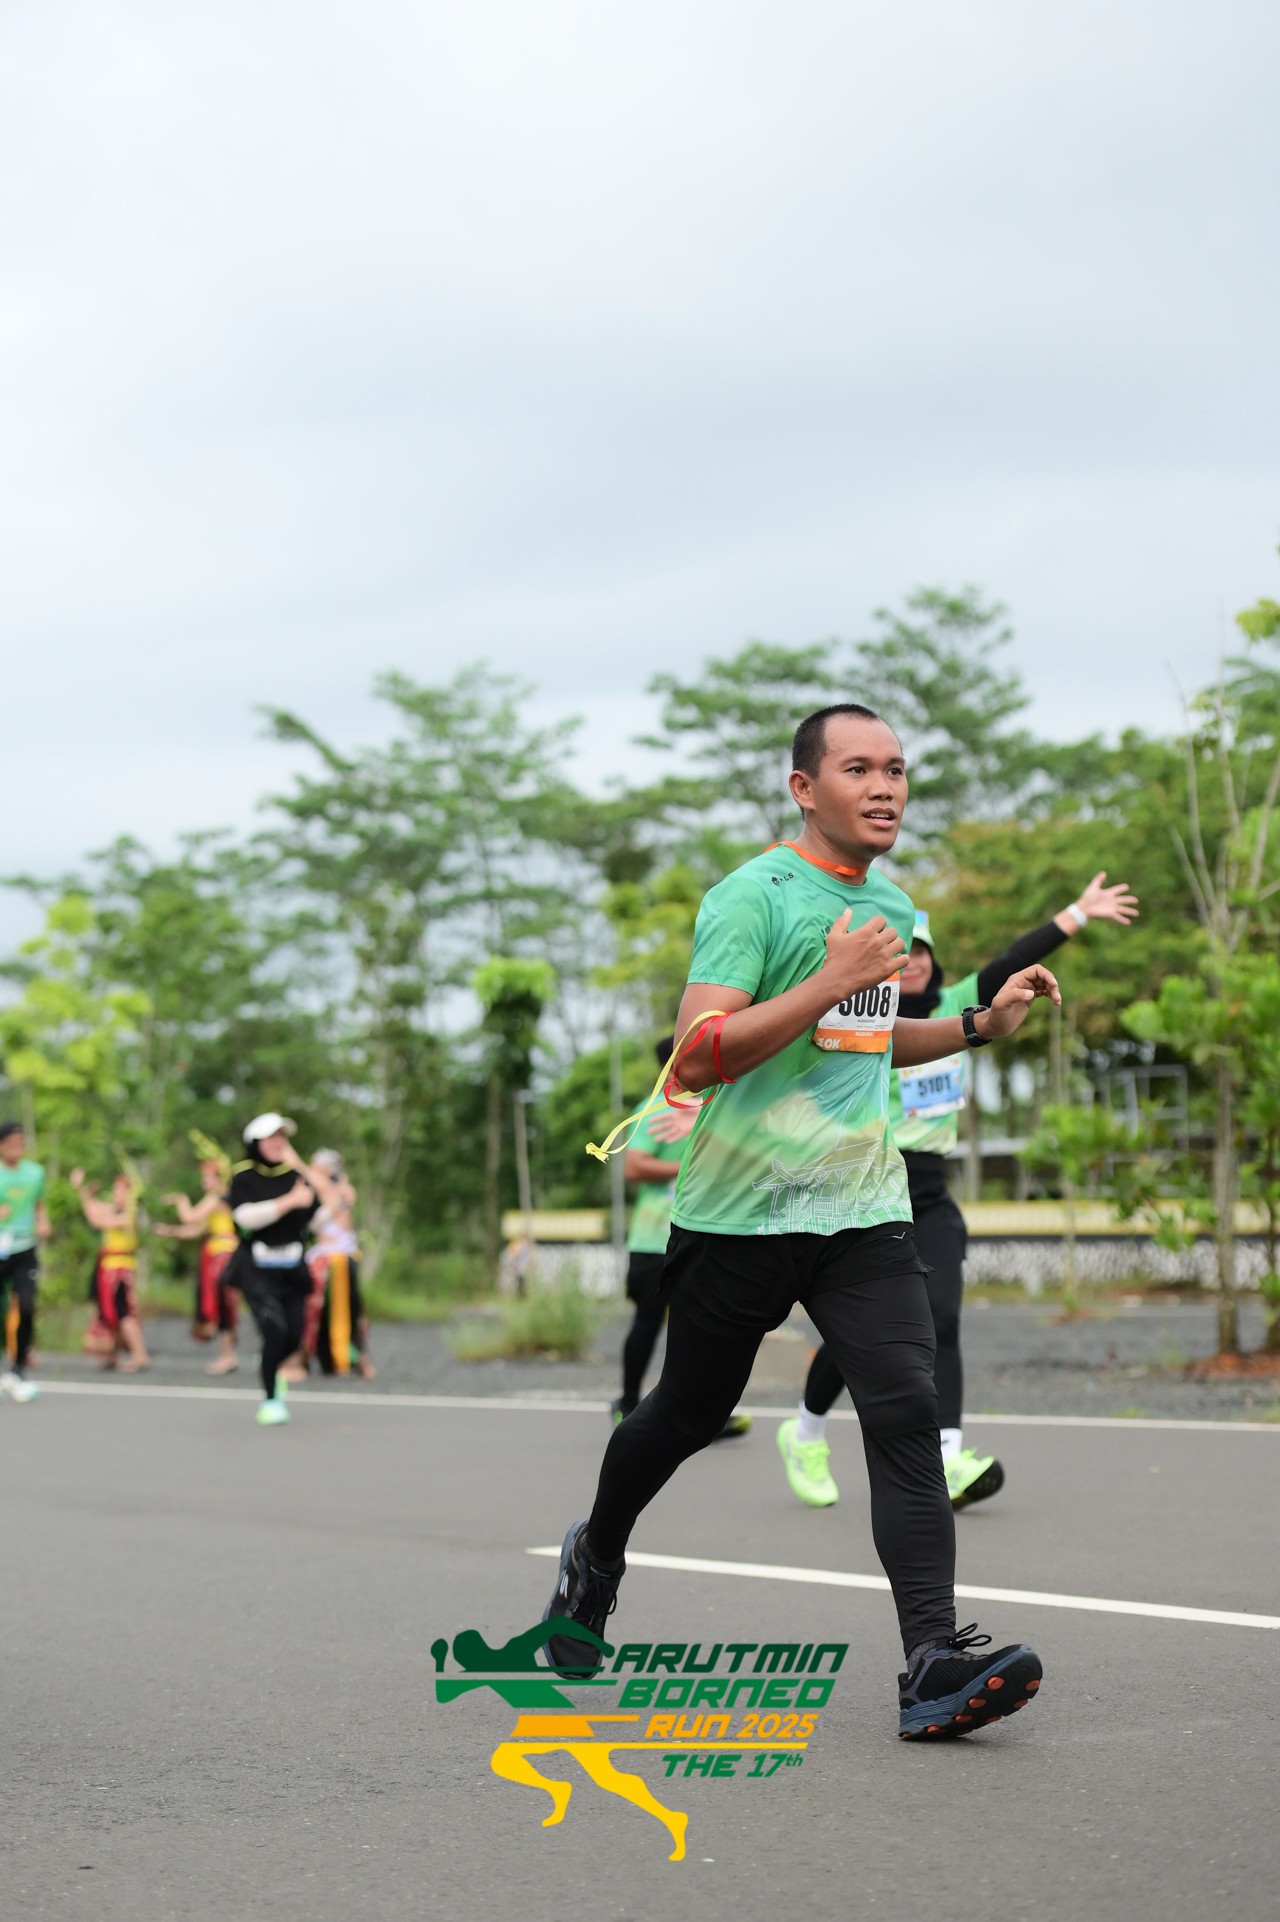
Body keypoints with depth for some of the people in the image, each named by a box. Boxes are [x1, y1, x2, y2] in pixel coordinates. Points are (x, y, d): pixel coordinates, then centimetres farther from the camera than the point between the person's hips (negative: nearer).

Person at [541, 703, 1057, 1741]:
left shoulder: (894, 906, 13)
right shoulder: (754, 896, -12)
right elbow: (697, 1058, -21)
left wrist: (983, 1022, 17)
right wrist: (832, 980, -25)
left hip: (865, 1209, 5)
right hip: (739, 1213, -5)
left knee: (907, 1411, -14)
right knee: (689, 1411, 13)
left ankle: (937, 1664, -20)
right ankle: (596, 1555, 43)